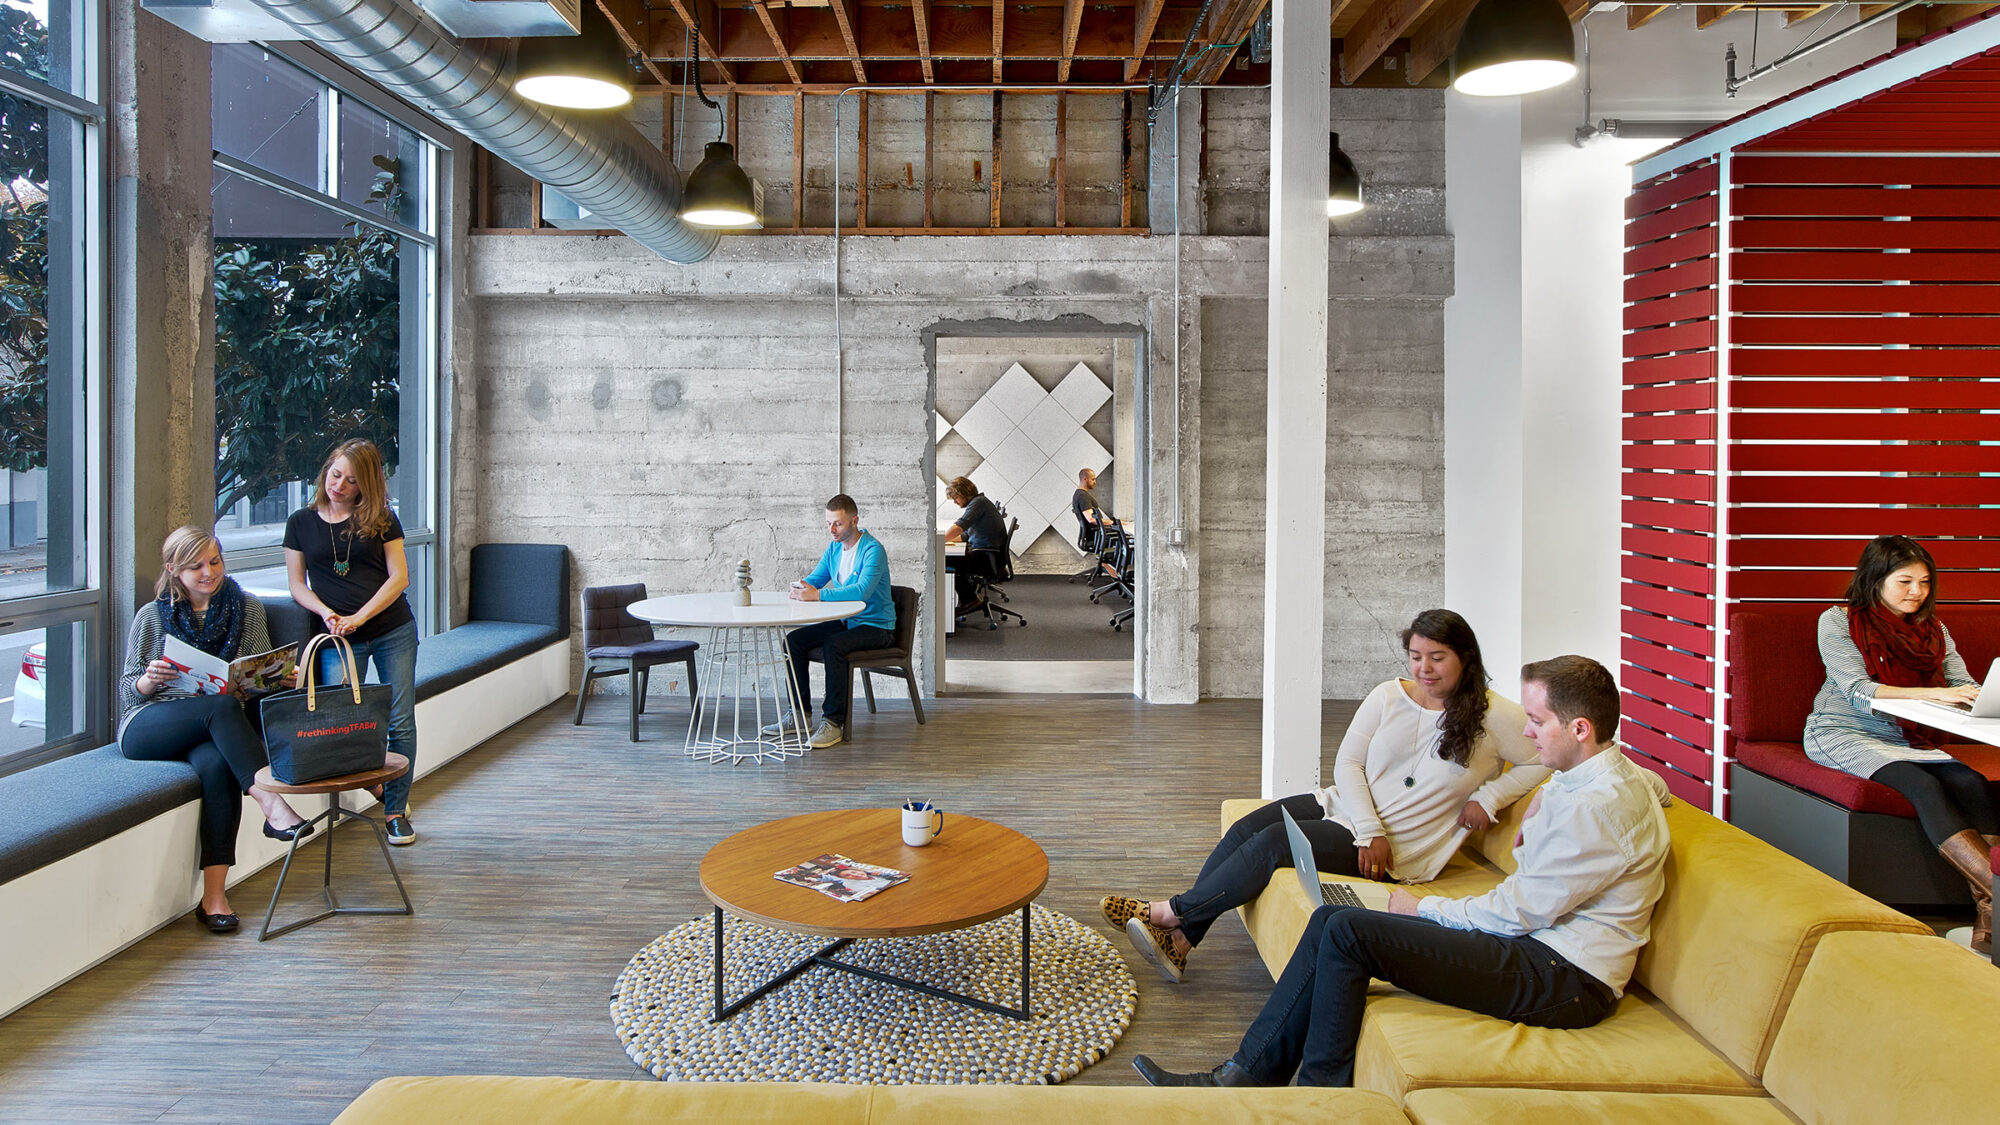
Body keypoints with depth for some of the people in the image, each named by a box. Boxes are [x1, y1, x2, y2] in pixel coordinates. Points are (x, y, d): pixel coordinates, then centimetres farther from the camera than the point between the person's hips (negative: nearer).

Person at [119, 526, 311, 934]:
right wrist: (149, 680, -12)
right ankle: (272, 806, -43)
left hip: (214, 730, 1)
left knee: (216, 766, -36)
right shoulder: (152, 617, 11)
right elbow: (127, 690, 11)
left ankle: (214, 895, -35)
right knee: (222, 707, -35)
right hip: (147, 729, -1)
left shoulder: (248, 609, 14)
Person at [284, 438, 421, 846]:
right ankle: (376, 788, 16)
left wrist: (359, 617, -12)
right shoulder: (301, 522, 7)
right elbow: (297, 584, 8)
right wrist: (325, 612, -11)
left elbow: (399, 577, -2)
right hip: (339, 639, 1)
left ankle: (396, 810, 13)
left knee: (401, 723, -1)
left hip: (393, 631, -1)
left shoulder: (381, 519, 3)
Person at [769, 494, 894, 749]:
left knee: (834, 645, -34)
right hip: (845, 621, 8)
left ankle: (835, 722, -27)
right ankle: (800, 714, 1)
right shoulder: (835, 547, 8)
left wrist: (818, 594, -35)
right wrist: (801, 588, -13)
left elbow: (862, 591, -32)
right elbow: (815, 579, 12)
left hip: (876, 627, -8)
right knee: (793, 640, -6)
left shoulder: (873, 550, -18)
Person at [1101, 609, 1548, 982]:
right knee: (1246, 829, -18)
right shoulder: (1389, 695, 3)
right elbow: (1347, 763, 0)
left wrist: (1487, 798, -13)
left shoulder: (1495, 715, -6)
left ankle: (1172, 911, -13)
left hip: (1401, 851, -5)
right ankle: (1180, 939, -16)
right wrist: (1371, 829, -12)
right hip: (1344, 806, 5)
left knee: (1274, 842, -24)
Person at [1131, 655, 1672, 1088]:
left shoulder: (1597, 804, -20)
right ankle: (1248, 1074, -1)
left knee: (1350, 931, -20)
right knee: (1331, 918, -3)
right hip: (1540, 942, 11)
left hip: (1566, 980, -10)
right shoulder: (1583, 777, 11)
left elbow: (1521, 911, -19)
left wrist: (1424, 908, -4)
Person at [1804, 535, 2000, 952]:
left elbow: (1964, 686, 6)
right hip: (1841, 735, -5)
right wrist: (1933, 693, -26)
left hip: (1905, 739, 5)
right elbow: (1858, 692, -15)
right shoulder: (1838, 621, -3)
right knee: (1924, 786, -32)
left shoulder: (1932, 629, 15)